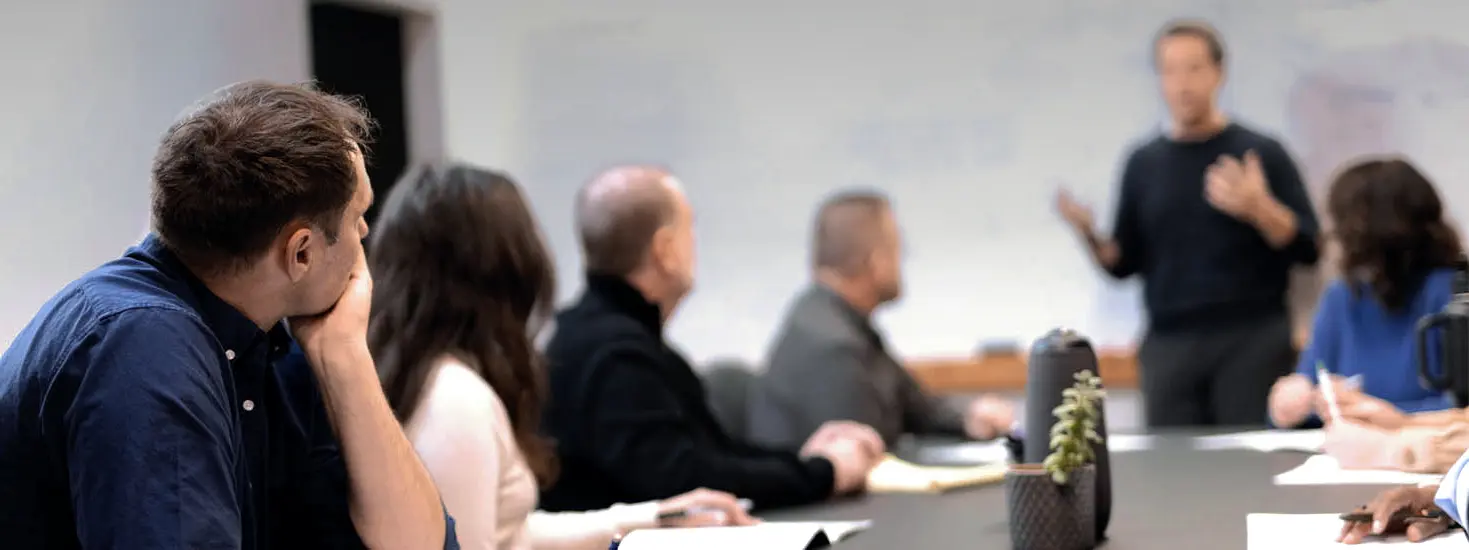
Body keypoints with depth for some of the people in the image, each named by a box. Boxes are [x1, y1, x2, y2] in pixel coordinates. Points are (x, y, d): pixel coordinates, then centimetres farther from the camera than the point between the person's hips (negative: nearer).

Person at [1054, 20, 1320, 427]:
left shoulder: (1260, 152, 3)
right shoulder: (1143, 163, 12)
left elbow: (1308, 248, -1)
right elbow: (1124, 263, 15)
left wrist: (1260, 209, -18)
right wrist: (1090, 236, -5)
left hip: (1252, 342, -3)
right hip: (1169, 346, 3)